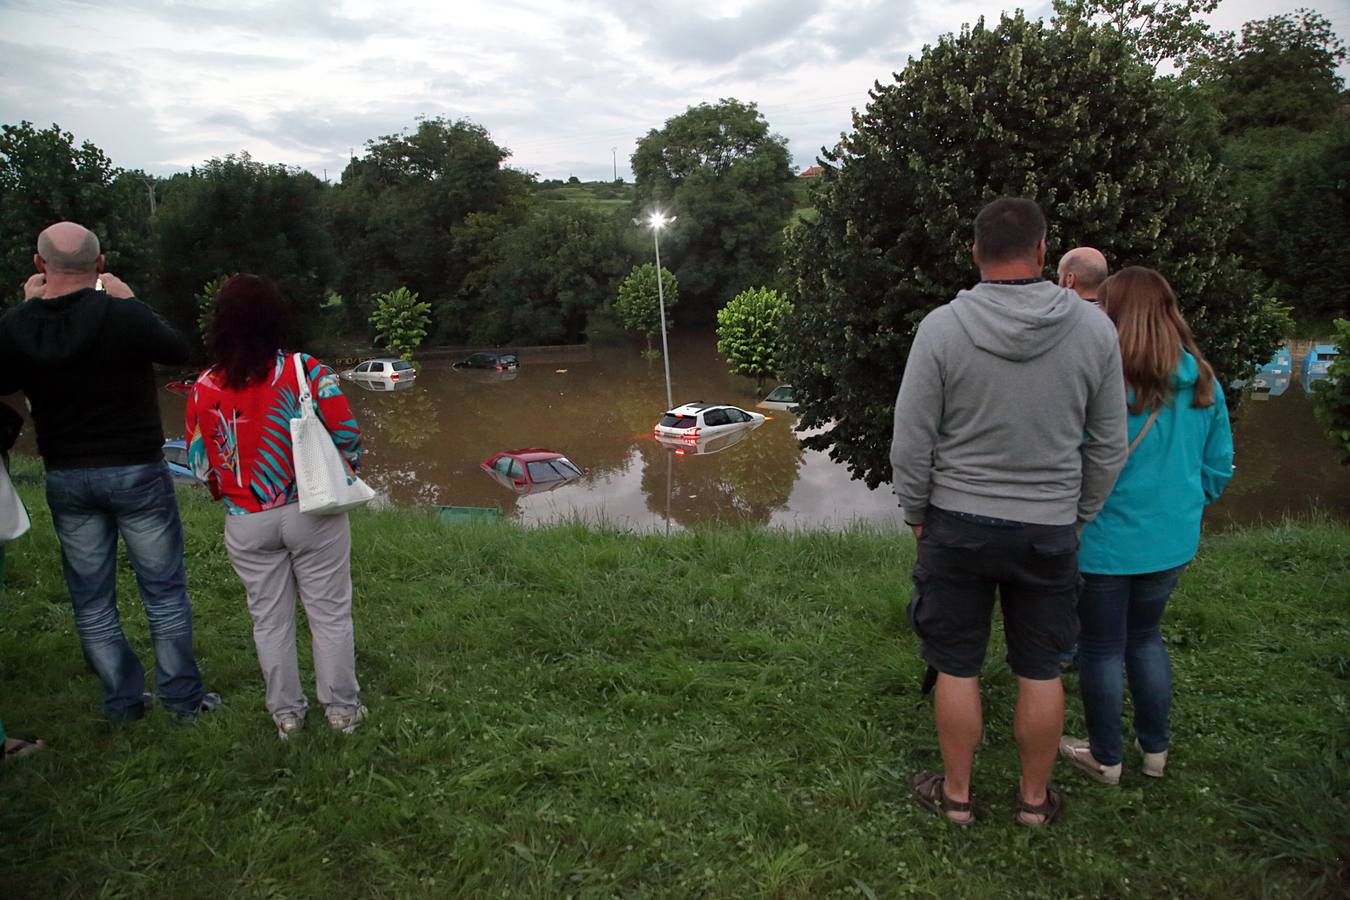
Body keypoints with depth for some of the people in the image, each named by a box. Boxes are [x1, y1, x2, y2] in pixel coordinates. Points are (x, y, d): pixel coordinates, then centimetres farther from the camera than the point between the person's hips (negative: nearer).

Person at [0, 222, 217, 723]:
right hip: (136, 471, -3)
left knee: (91, 599, 15)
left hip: (65, 478, 4)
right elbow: (179, 351, -2)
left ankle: (123, 701, 24)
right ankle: (183, 697, 16)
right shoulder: (123, 315, -18)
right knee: (164, 590, 8)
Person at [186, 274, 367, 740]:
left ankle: (286, 712, 27)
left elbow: (200, 465, 2)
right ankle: (342, 708, 21)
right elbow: (348, 436, -11)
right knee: (330, 613, 11)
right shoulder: (307, 371, -12)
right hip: (313, 514, -2)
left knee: (270, 619, 16)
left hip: (247, 523, 2)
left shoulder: (204, 389, -5)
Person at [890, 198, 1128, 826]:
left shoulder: (941, 328, -12)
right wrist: (1081, 517, 14)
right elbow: (1108, 447, 2)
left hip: (956, 524, -2)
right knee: (1040, 672, 15)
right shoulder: (1094, 329, -5)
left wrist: (915, 514, 5)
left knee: (957, 669, 11)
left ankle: (956, 796, 27)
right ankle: (1034, 799, 32)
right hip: (1050, 528, 2)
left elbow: (912, 441, -9)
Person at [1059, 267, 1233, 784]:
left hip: (1105, 542, -6)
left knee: (1102, 647, 11)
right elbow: (1219, 468, 6)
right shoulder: (1203, 383, -1)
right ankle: (1155, 748, 36)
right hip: (1173, 542, 6)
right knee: (1145, 636, 24)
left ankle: (1105, 758, 27)